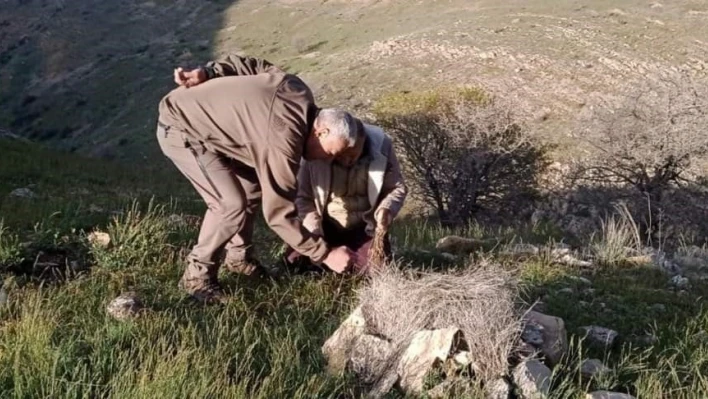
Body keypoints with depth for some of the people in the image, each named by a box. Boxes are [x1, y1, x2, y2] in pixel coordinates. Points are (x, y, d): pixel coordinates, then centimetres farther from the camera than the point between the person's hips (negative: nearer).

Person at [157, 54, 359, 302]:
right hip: (179, 129, -9)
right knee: (232, 203, -17)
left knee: (252, 187, 10)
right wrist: (325, 254, -19)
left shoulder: (298, 91, -4)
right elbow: (278, 214, -25)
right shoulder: (283, 142, -29)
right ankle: (197, 275, 0)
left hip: (198, 113, 9)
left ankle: (238, 257, 27)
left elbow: (249, 65, 8)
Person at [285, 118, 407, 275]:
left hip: (364, 226, 0)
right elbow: (303, 196, -9)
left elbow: (398, 188, -4)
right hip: (326, 226, 0)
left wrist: (387, 208, -25)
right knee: (294, 260, -16)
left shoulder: (381, 146, -18)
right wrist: (314, 230, -21)